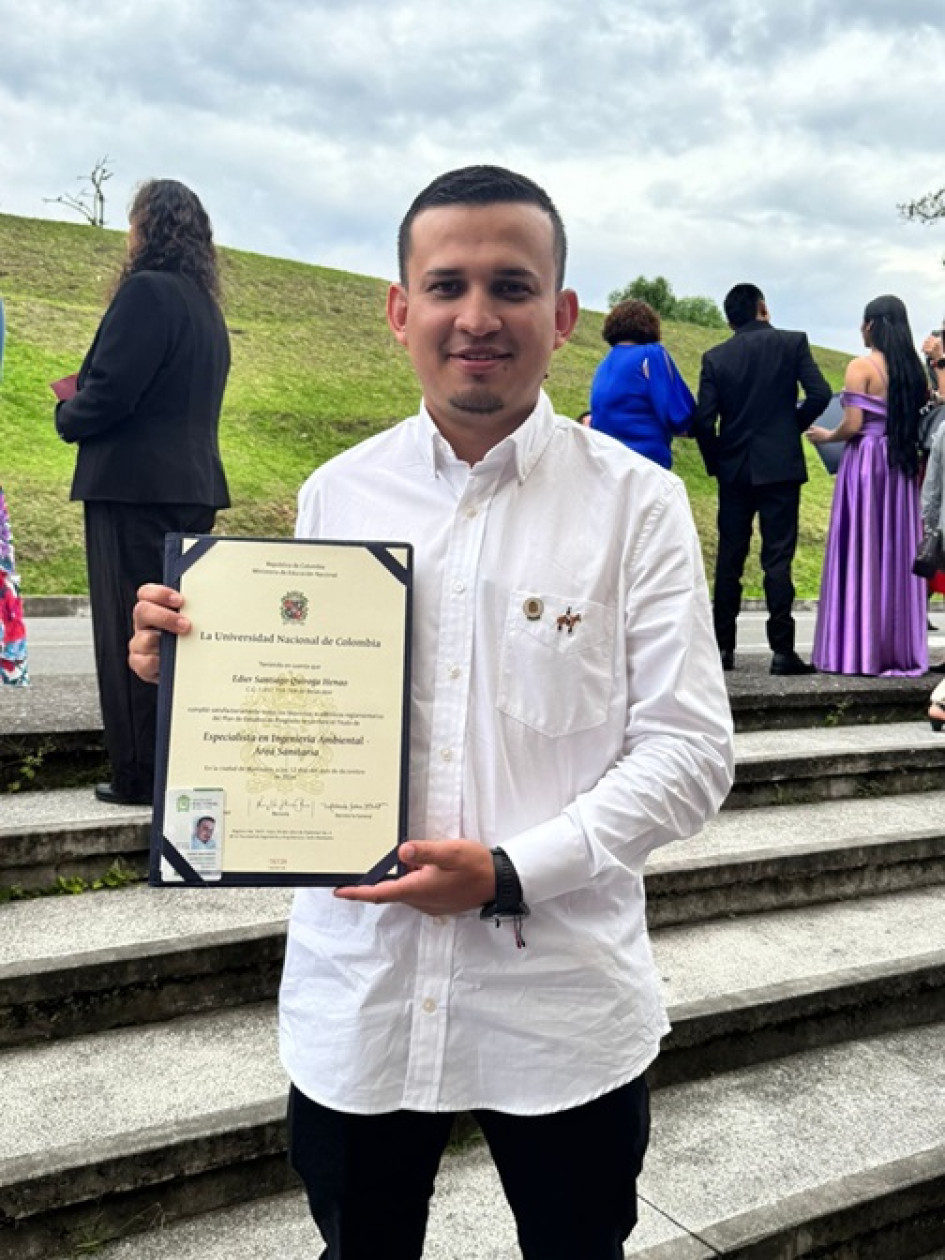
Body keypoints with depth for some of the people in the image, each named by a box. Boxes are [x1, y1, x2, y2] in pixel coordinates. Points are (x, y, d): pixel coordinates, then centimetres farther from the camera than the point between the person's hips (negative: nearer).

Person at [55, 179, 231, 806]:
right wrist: (84, 406, 22)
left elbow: (109, 391, -18)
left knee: (131, 633, -3)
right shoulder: (207, 305, 16)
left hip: (136, 487, -9)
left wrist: (68, 414, 3)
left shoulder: (146, 291, -12)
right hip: (194, 488, 9)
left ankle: (143, 774, 2)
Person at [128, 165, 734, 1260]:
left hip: (563, 1005, -2)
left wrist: (511, 873, -18)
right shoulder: (335, 494, 2)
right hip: (354, 997, 2)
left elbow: (689, 751, -9)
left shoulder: (636, 503, -7)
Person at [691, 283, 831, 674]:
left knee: (729, 558, 9)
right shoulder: (793, 343, -1)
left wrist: (715, 463, 8)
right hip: (780, 466, -2)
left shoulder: (715, 357, 1)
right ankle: (782, 650, -3)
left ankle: (723, 646, 12)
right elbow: (819, 394, -10)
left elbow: (703, 420, -6)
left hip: (734, 469, 2)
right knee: (777, 558, -1)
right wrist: (796, 424, 8)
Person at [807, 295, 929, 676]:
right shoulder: (916, 368, 8)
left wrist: (825, 436, 4)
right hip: (902, 470, 5)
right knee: (897, 553, 9)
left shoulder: (862, 366, -8)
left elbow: (853, 424, -14)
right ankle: (900, 649, 13)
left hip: (865, 464, -5)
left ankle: (857, 650, 1)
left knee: (861, 554, -1)